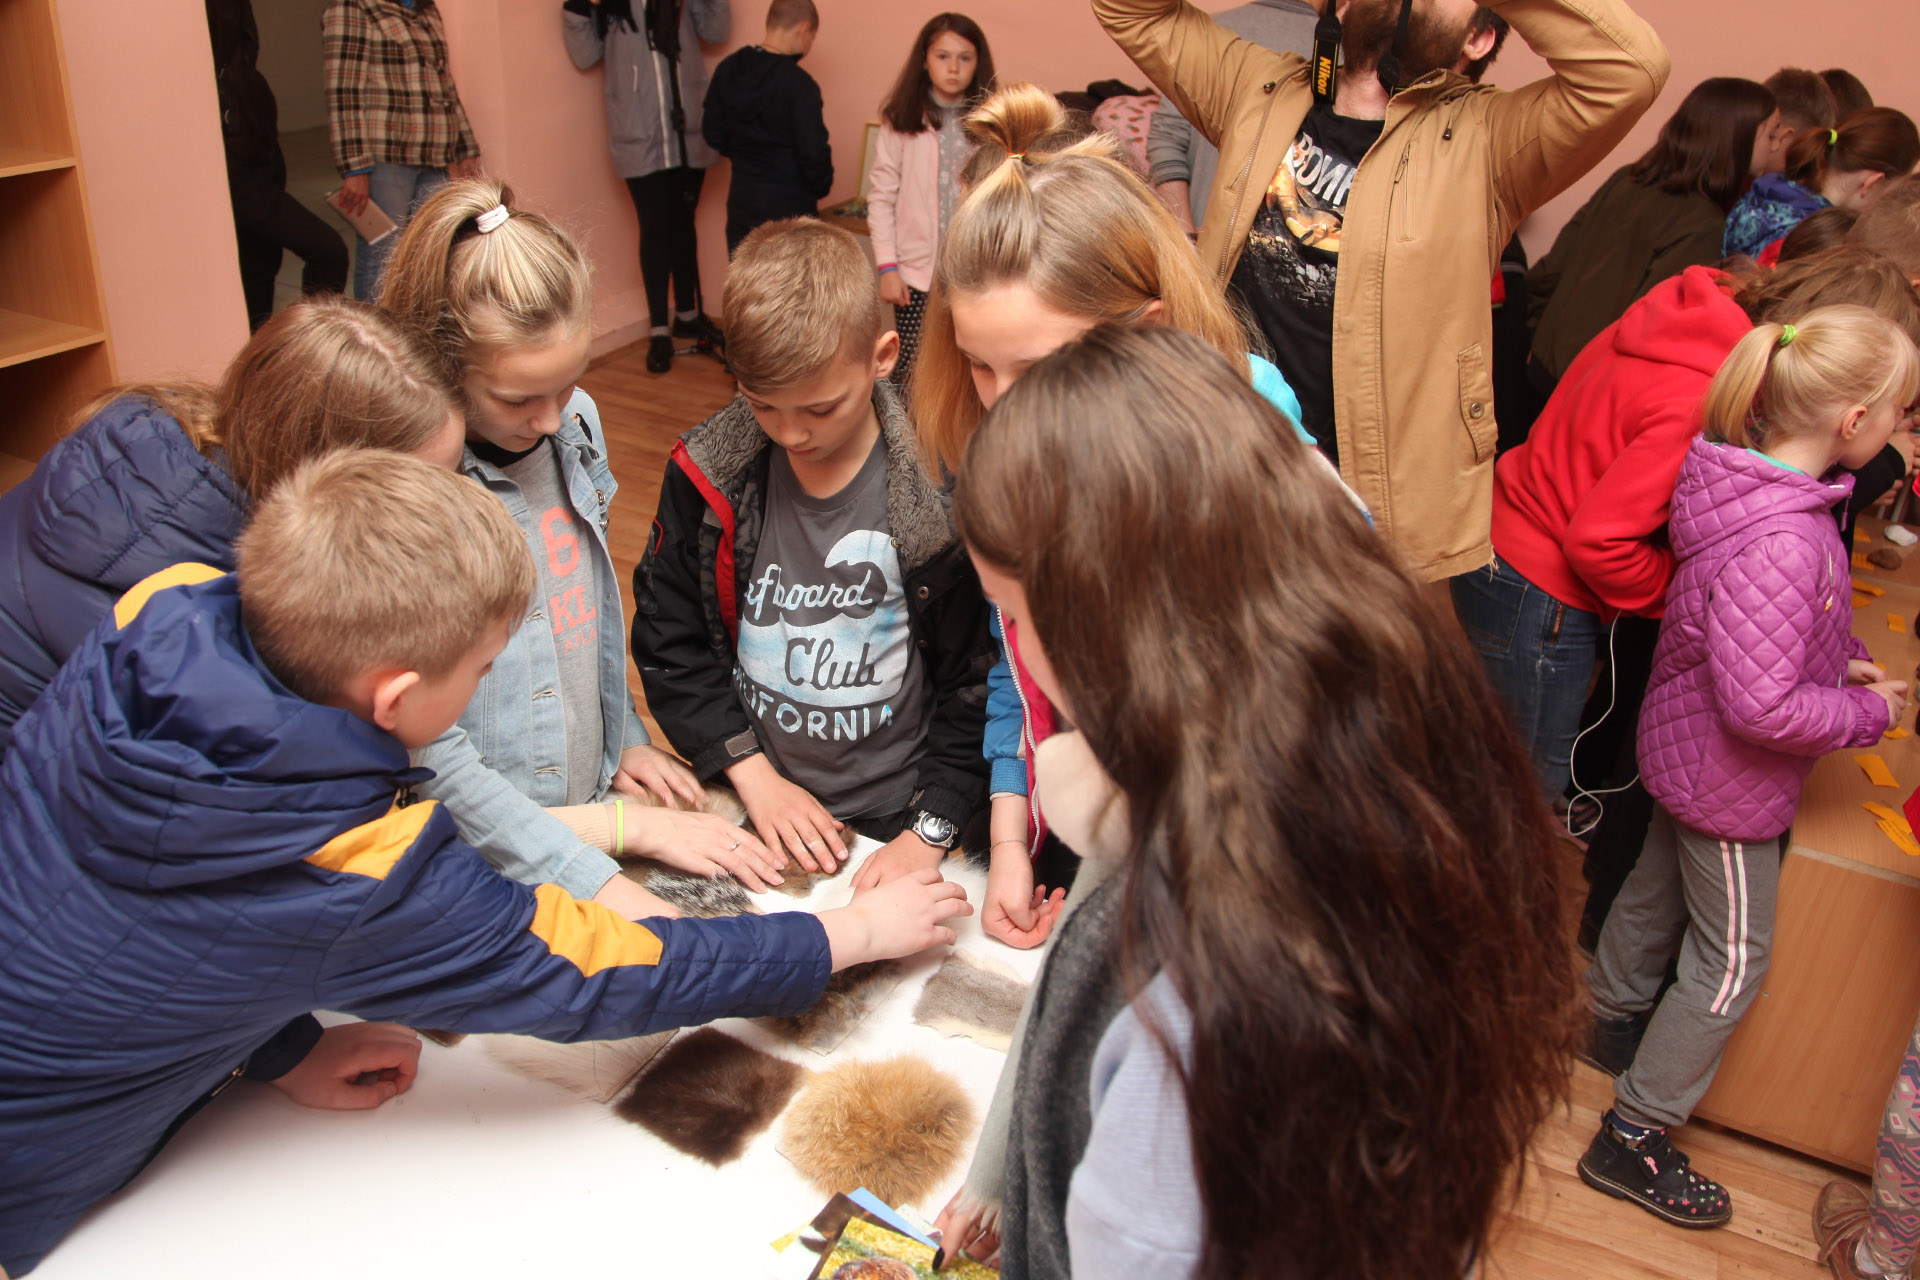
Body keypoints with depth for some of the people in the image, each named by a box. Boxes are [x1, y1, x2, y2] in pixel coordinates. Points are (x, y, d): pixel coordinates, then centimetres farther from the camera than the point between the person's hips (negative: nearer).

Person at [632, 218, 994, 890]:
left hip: (893, 823, -2)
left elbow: (985, 680, -11)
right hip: (749, 813, 3)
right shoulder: (709, 474, -9)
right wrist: (755, 777, -7)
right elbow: (666, 641, -1)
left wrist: (931, 833, -13)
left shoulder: (943, 489, -18)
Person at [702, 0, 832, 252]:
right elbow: (813, 153, -18)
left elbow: (713, 133, 8)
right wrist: (821, 188, 1)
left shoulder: (728, 69, 0)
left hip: (741, 201, 6)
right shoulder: (799, 84, -19)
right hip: (789, 209, -6)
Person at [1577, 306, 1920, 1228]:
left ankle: (1614, 1022, 53)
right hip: (1728, 781, -9)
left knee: (1658, 884, 28)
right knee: (1730, 963, 6)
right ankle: (1632, 1139, 20)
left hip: (1686, 748, 9)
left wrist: (1844, 662, 1)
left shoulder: (1759, 481, -5)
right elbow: (1762, 705, -33)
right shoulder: (1781, 543, -36)